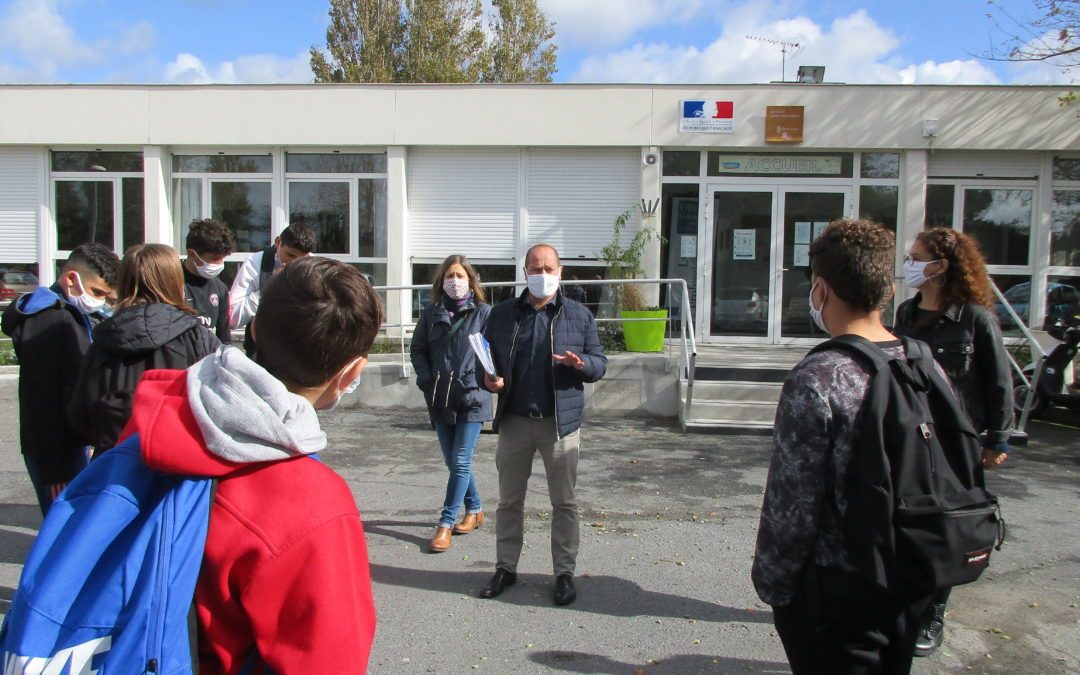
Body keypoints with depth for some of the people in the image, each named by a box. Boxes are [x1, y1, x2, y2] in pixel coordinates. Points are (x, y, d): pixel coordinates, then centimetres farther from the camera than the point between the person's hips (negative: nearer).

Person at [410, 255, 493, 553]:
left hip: (472, 399, -4)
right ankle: (475, 509, 32)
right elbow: (417, 349, 11)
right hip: (440, 399, 4)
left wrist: (477, 380, -15)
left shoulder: (483, 312, -2)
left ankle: (446, 523, 3)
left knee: (461, 461, -5)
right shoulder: (431, 312, 8)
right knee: (453, 461, 13)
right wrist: (426, 378, -3)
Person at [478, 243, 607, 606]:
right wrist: (489, 379, -8)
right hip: (514, 420, 2)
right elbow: (486, 358, 13)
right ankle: (506, 567, 25)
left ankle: (564, 572, 19)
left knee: (564, 501, 6)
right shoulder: (502, 314, 7)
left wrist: (582, 364, -17)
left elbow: (600, 363, 6)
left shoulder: (579, 315, 3)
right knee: (509, 499, 11)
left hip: (560, 422, -1)